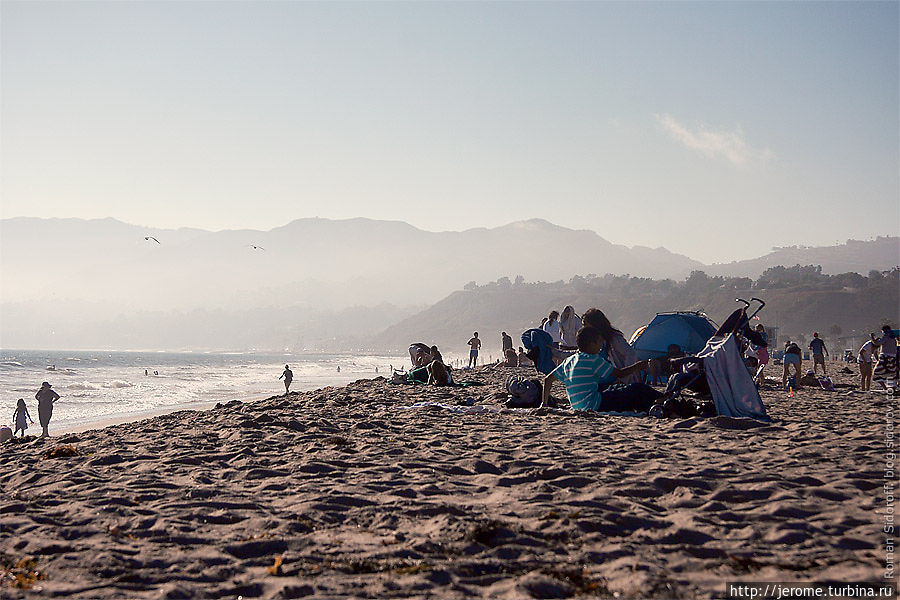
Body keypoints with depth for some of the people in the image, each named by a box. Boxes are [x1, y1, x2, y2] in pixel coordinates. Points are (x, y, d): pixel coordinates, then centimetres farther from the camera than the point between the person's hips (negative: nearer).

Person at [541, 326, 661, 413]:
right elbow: (620, 374, -4)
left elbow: (548, 379, 16)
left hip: (578, 407, 9)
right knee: (639, 389, -5)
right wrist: (639, 366, 10)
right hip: (595, 405, -9)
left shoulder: (568, 362, 13)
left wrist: (544, 404, 22)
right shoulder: (593, 360, -9)